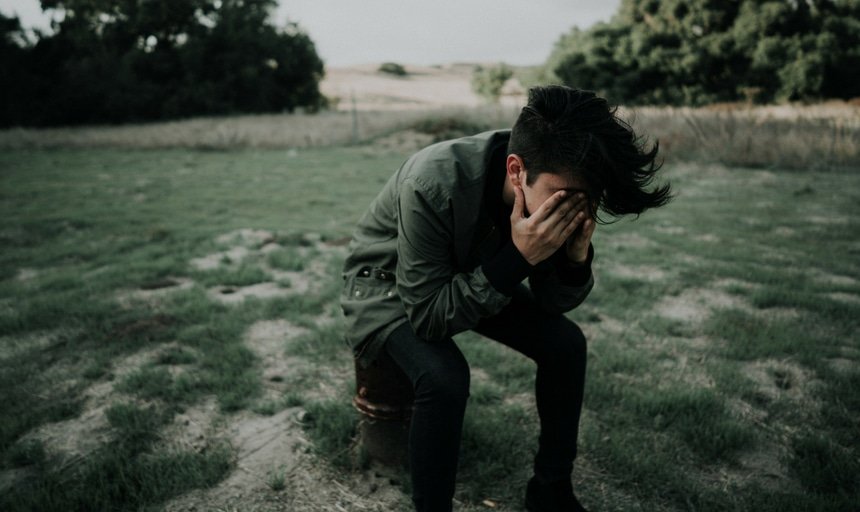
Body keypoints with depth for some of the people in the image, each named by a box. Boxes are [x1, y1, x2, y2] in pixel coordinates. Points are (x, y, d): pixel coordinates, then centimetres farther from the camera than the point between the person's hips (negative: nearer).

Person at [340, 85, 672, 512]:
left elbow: (552, 304, -10)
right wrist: (518, 258, -40)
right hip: (388, 282, -5)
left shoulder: (551, 191, -20)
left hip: (475, 276, 5)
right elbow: (428, 316, -33)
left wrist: (577, 254, -30)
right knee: (444, 375, -32)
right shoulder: (433, 185, -38)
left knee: (565, 343, -8)